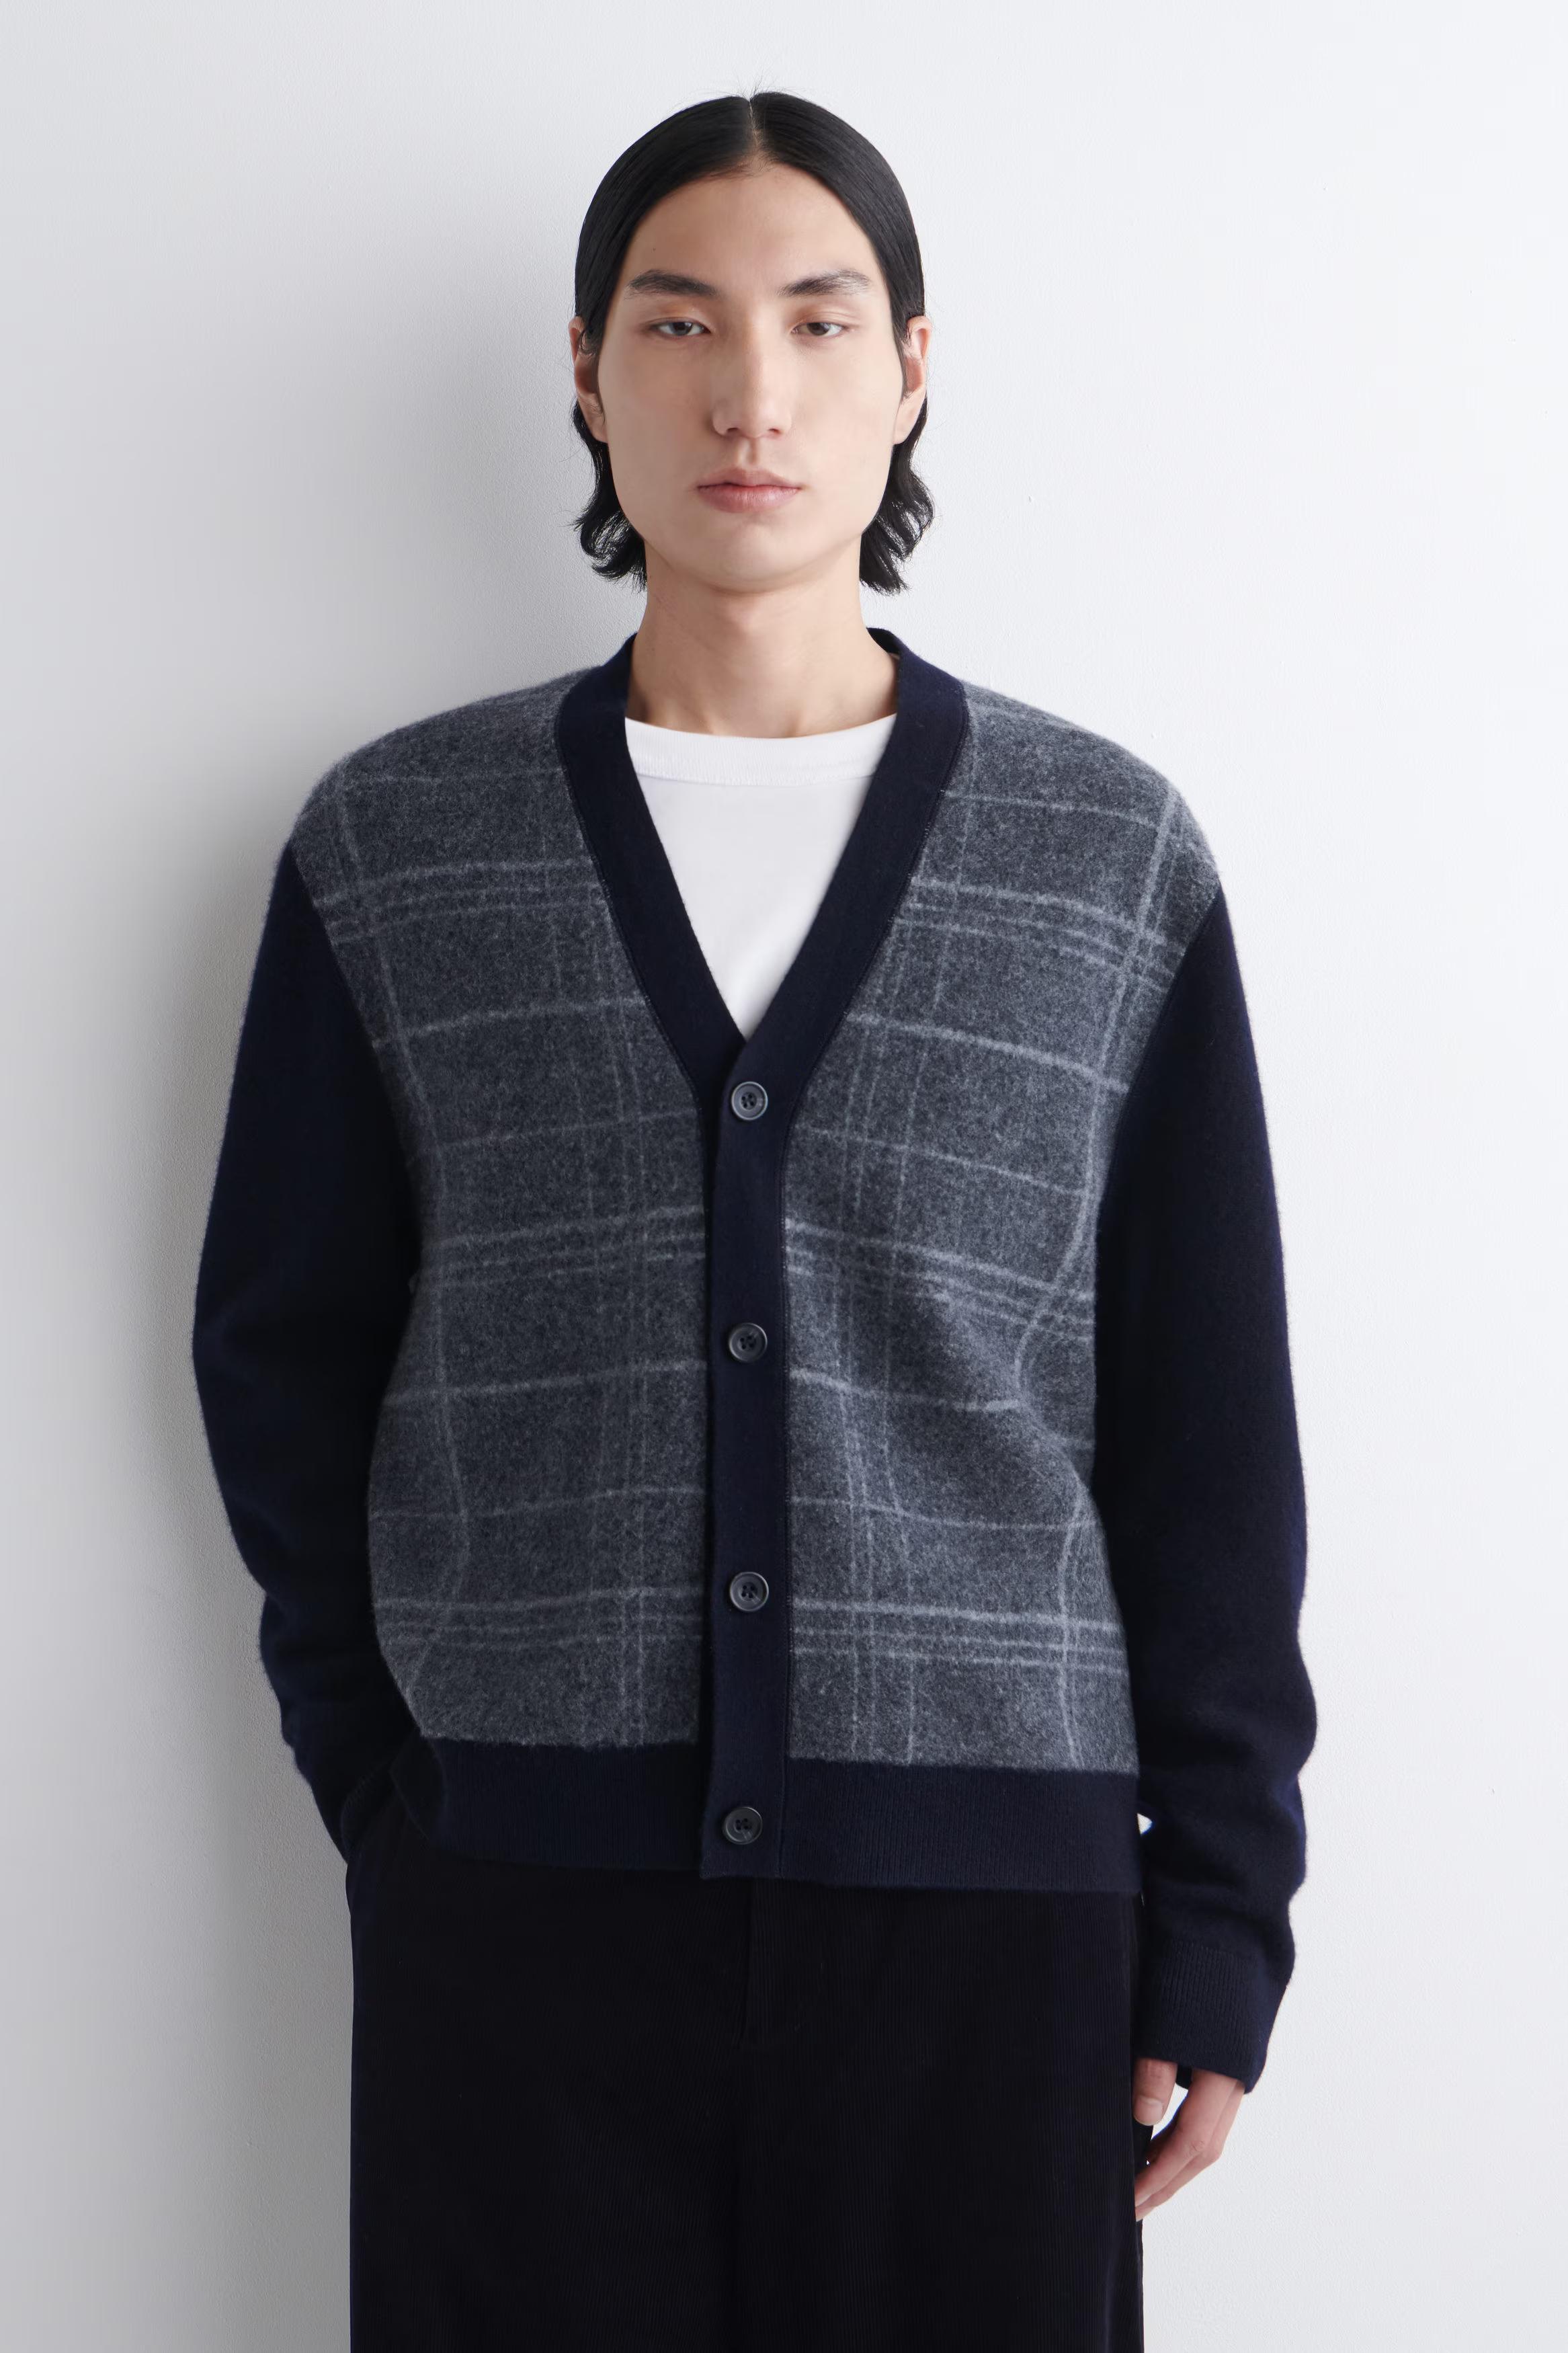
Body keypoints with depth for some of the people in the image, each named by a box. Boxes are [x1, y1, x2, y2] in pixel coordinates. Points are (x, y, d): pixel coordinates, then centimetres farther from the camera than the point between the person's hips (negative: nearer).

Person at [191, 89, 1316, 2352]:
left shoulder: (1115, 856, 3)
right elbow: (282, 1370, 10)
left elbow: (1210, 1444, 4)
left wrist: (1220, 1924, 2)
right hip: (525, 1899, 0)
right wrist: (392, 1799, 4)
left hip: (992, 1903, 0)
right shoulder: (390, 853, 4)